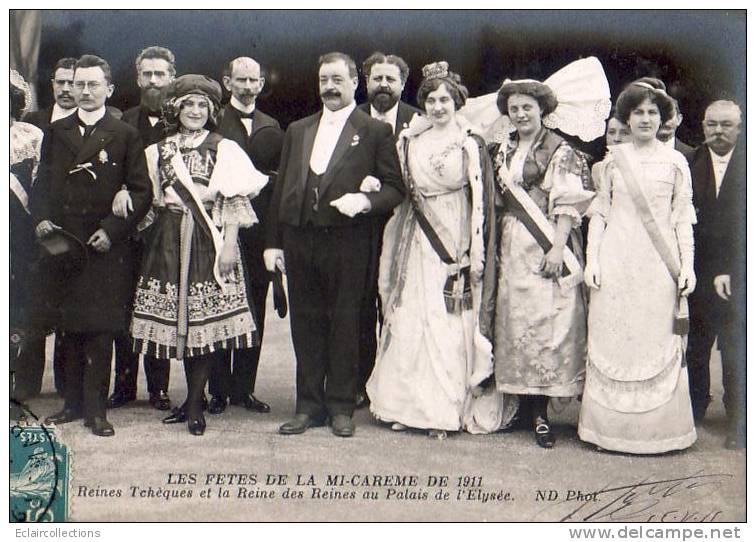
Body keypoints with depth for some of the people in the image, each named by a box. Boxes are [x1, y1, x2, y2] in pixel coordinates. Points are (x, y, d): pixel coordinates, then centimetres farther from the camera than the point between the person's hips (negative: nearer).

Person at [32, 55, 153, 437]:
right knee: (68, 329, 9)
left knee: (100, 332, -1)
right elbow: (42, 183, 16)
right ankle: (73, 402, 20)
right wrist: (40, 218, -2)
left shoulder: (125, 136, 0)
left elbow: (142, 191, -2)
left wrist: (113, 230, -11)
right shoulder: (55, 132, 12)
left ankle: (96, 409, 6)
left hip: (105, 248, -3)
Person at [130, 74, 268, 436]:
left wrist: (229, 244, -13)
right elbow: (155, 199, 19)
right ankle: (192, 399, 17)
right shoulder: (159, 150, 15)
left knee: (205, 318, -5)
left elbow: (234, 201, -5)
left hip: (208, 239, -4)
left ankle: (194, 405, 4)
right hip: (169, 240, 4)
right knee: (178, 317, 5)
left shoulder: (223, 148, 2)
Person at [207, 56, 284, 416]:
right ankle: (219, 390, 9)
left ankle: (244, 388, 16)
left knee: (254, 309, 7)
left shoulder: (272, 127, 15)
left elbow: (281, 175, 12)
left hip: (259, 231, 4)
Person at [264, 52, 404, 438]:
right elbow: (281, 188, 14)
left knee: (344, 324, 2)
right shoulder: (297, 131, 16)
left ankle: (341, 407, 14)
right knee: (305, 323, 8)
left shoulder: (375, 131, 3)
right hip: (298, 240, 4)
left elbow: (395, 188, 1)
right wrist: (273, 242, 8)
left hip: (346, 242, -4)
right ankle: (309, 405, 18)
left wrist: (365, 201, -19)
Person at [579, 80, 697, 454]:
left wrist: (687, 265, -1)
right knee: (611, 341, 2)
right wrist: (592, 259, 0)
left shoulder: (675, 161, 6)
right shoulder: (613, 159, 8)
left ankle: (657, 427, 11)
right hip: (616, 262, 1)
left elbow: (683, 218, 5)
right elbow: (599, 212, 8)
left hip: (659, 265, -1)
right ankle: (612, 426, 11)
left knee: (658, 344, 0)